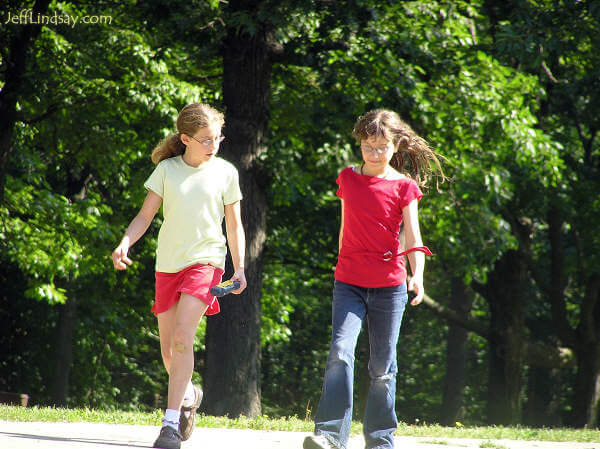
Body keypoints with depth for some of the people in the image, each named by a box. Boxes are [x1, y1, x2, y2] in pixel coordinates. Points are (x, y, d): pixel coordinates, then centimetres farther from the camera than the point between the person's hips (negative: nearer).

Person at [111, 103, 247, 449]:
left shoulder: (225, 172, 2)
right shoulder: (167, 169, 3)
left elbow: (234, 225, 8)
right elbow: (145, 215, 6)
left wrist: (239, 267, 1)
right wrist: (125, 243, -11)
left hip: (205, 262, -3)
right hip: (168, 265, 3)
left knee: (182, 338, -21)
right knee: (168, 351, 6)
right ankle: (190, 394, 38)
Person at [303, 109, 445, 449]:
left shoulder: (404, 186, -1)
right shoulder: (348, 179, 8)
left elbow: (412, 236, -8)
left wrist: (418, 274, -23)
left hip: (389, 287, -1)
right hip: (349, 284, 1)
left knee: (383, 366, 5)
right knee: (340, 351, -18)